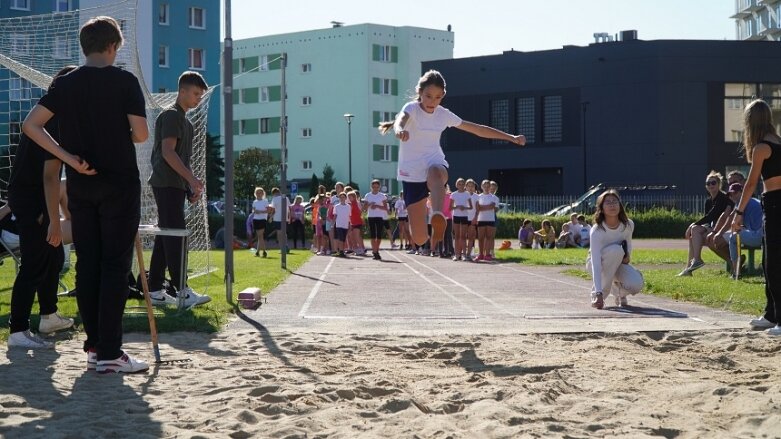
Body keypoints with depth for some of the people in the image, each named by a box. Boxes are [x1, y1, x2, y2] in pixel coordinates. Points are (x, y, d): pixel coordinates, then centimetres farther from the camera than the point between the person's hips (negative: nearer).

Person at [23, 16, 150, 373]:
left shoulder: (65, 84, 5)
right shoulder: (124, 81, -7)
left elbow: (30, 125, -1)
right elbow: (141, 133, -12)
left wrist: (71, 158, -2)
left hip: (80, 185, 4)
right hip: (119, 183, -4)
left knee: (87, 266, 10)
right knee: (115, 267, -3)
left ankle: (94, 346, 13)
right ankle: (109, 353, -5)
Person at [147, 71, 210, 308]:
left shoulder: (184, 121, 22)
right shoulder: (171, 115, -8)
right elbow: (167, 152, -17)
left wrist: (191, 186, 16)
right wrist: (192, 178, -20)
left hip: (176, 185, 10)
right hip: (166, 184, -10)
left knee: (165, 238, 8)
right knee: (176, 236, -12)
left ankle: (155, 291, 9)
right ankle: (182, 290, -14)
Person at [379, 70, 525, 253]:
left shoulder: (444, 115, 5)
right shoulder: (412, 108, -8)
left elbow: (477, 129, 15)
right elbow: (400, 120, -33)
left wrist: (511, 137, 14)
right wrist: (399, 129, -58)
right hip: (411, 174, -2)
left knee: (434, 173, -40)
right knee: (419, 238, -4)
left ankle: (438, 217, -66)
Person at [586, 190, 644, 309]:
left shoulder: (628, 225, -17)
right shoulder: (597, 231, -30)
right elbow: (596, 262, -38)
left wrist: (627, 256, -15)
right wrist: (598, 293, -47)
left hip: (618, 263, 3)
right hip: (599, 263, -3)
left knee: (636, 285, -28)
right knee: (615, 250, -37)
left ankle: (619, 291, 10)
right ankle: (596, 294, -23)